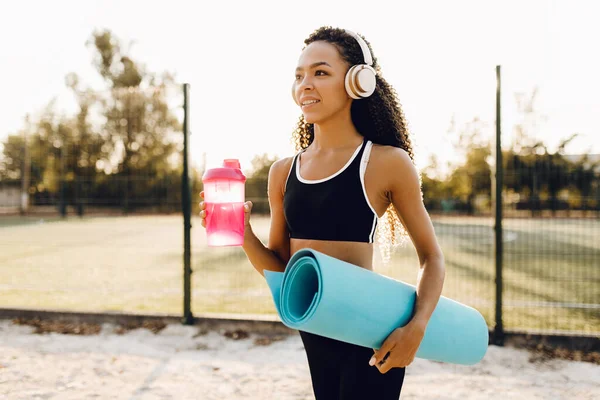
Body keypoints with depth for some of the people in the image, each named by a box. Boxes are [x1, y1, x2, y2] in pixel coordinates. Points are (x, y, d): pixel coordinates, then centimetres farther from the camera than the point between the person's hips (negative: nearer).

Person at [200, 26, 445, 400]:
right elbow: (279, 268, 9)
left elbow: (431, 257, -2)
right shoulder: (283, 172, 4)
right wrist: (243, 234, -10)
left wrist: (416, 327, -17)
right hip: (314, 335, 5)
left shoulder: (387, 163, -9)